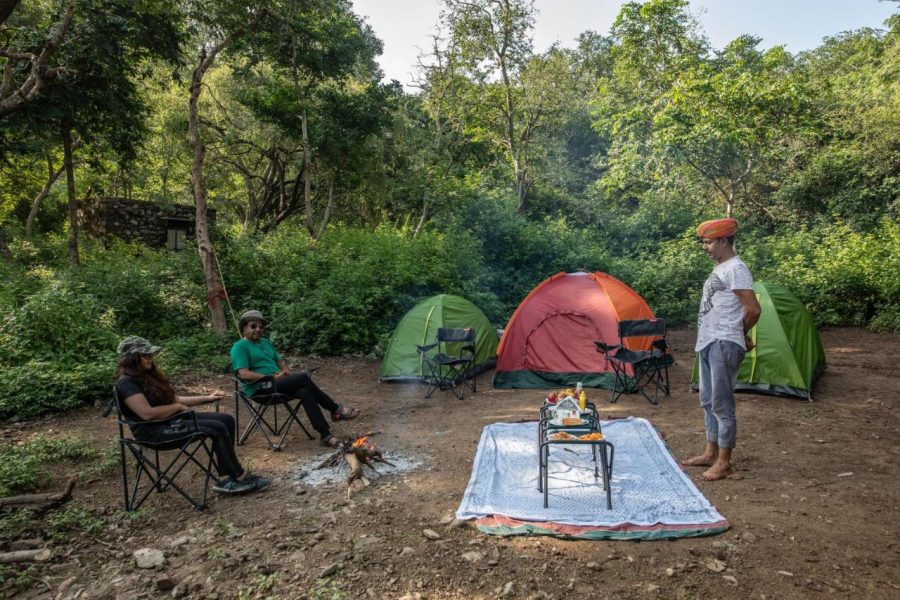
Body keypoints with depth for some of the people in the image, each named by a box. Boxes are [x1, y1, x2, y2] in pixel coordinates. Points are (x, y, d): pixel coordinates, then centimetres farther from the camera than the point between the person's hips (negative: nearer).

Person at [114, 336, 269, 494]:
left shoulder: (148, 375, 16)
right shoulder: (127, 383, -15)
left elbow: (173, 399, 19)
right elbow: (148, 413, -26)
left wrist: (207, 398, 12)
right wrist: (178, 407, -11)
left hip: (171, 420, 10)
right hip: (154, 431, -10)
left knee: (226, 420, -6)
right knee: (217, 429, -22)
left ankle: (225, 478, -11)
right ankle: (241, 477, -9)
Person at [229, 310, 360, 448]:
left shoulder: (266, 342, 21)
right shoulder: (239, 347, -3)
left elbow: (279, 360, 27)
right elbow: (244, 374, -15)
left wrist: (286, 370, 3)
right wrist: (272, 377, -16)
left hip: (276, 384, 7)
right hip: (259, 389, -7)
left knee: (304, 392, -26)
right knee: (303, 378, -26)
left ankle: (325, 435, -25)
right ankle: (335, 409, -15)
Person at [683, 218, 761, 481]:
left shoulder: (735, 269, -14)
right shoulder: (719, 268, 16)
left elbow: (753, 310, -17)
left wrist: (739, 335, -1)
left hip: (724, 345, -10)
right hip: (709, 343, 10)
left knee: (722, 404, -3)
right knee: (708, 401, 16)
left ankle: (724, 462, 6)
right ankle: (711, 453, 27)